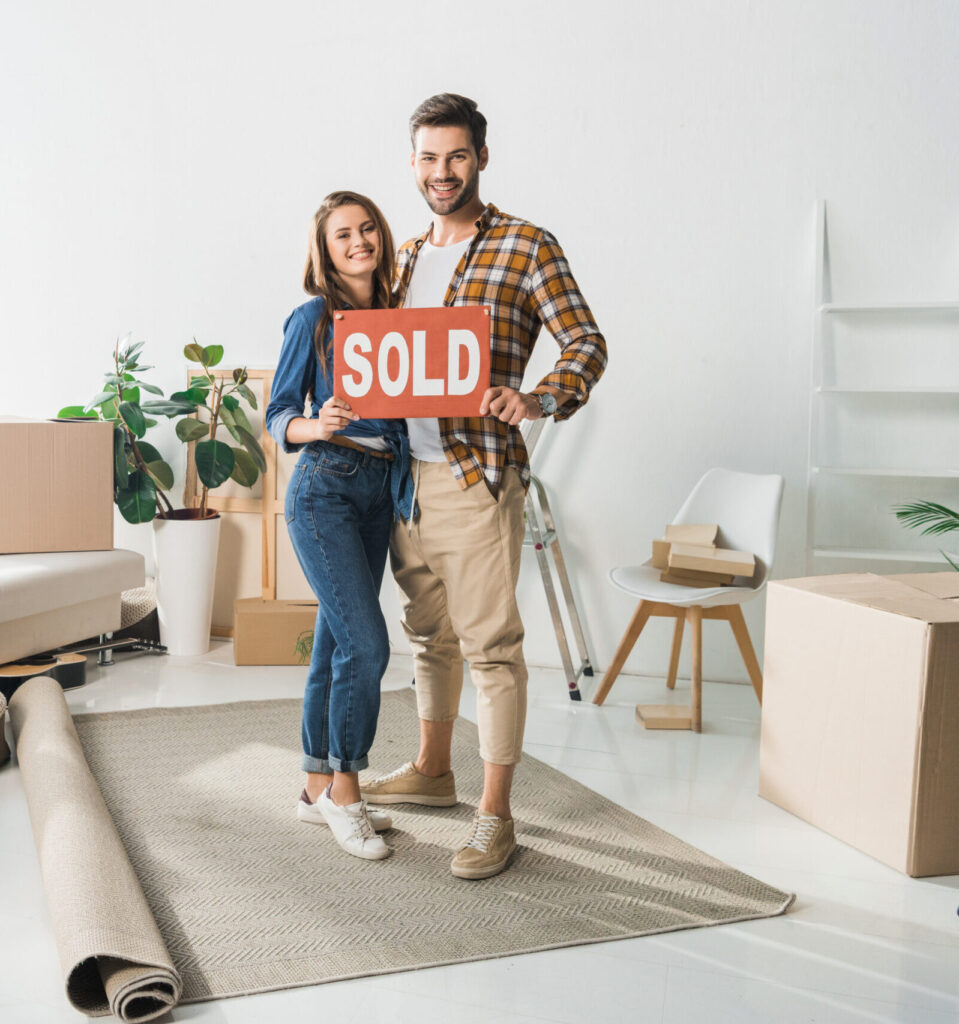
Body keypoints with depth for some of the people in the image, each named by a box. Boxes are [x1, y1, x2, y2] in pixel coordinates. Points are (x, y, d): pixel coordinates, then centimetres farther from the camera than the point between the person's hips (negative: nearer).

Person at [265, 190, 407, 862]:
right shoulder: (314, 318, -3)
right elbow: (278, 418, -3)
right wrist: (317, 425, -24)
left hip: (380, 490, 6)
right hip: (324, 487, -6)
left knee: (338, 641, 11)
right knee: (366, 642, -12)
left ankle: (320, 787, 22)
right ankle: (344, 787, 5)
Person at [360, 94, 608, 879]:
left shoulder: (526, 246, -4)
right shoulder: (407, 256, 16)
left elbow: (588, 343, -10)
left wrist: (540, 399, -28)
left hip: (477, 476, -7)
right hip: (406, 473, 7)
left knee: (490, 644, -3)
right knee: (429, 632, 18)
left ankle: (495, 815, 6)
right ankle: (433, 771, 35)